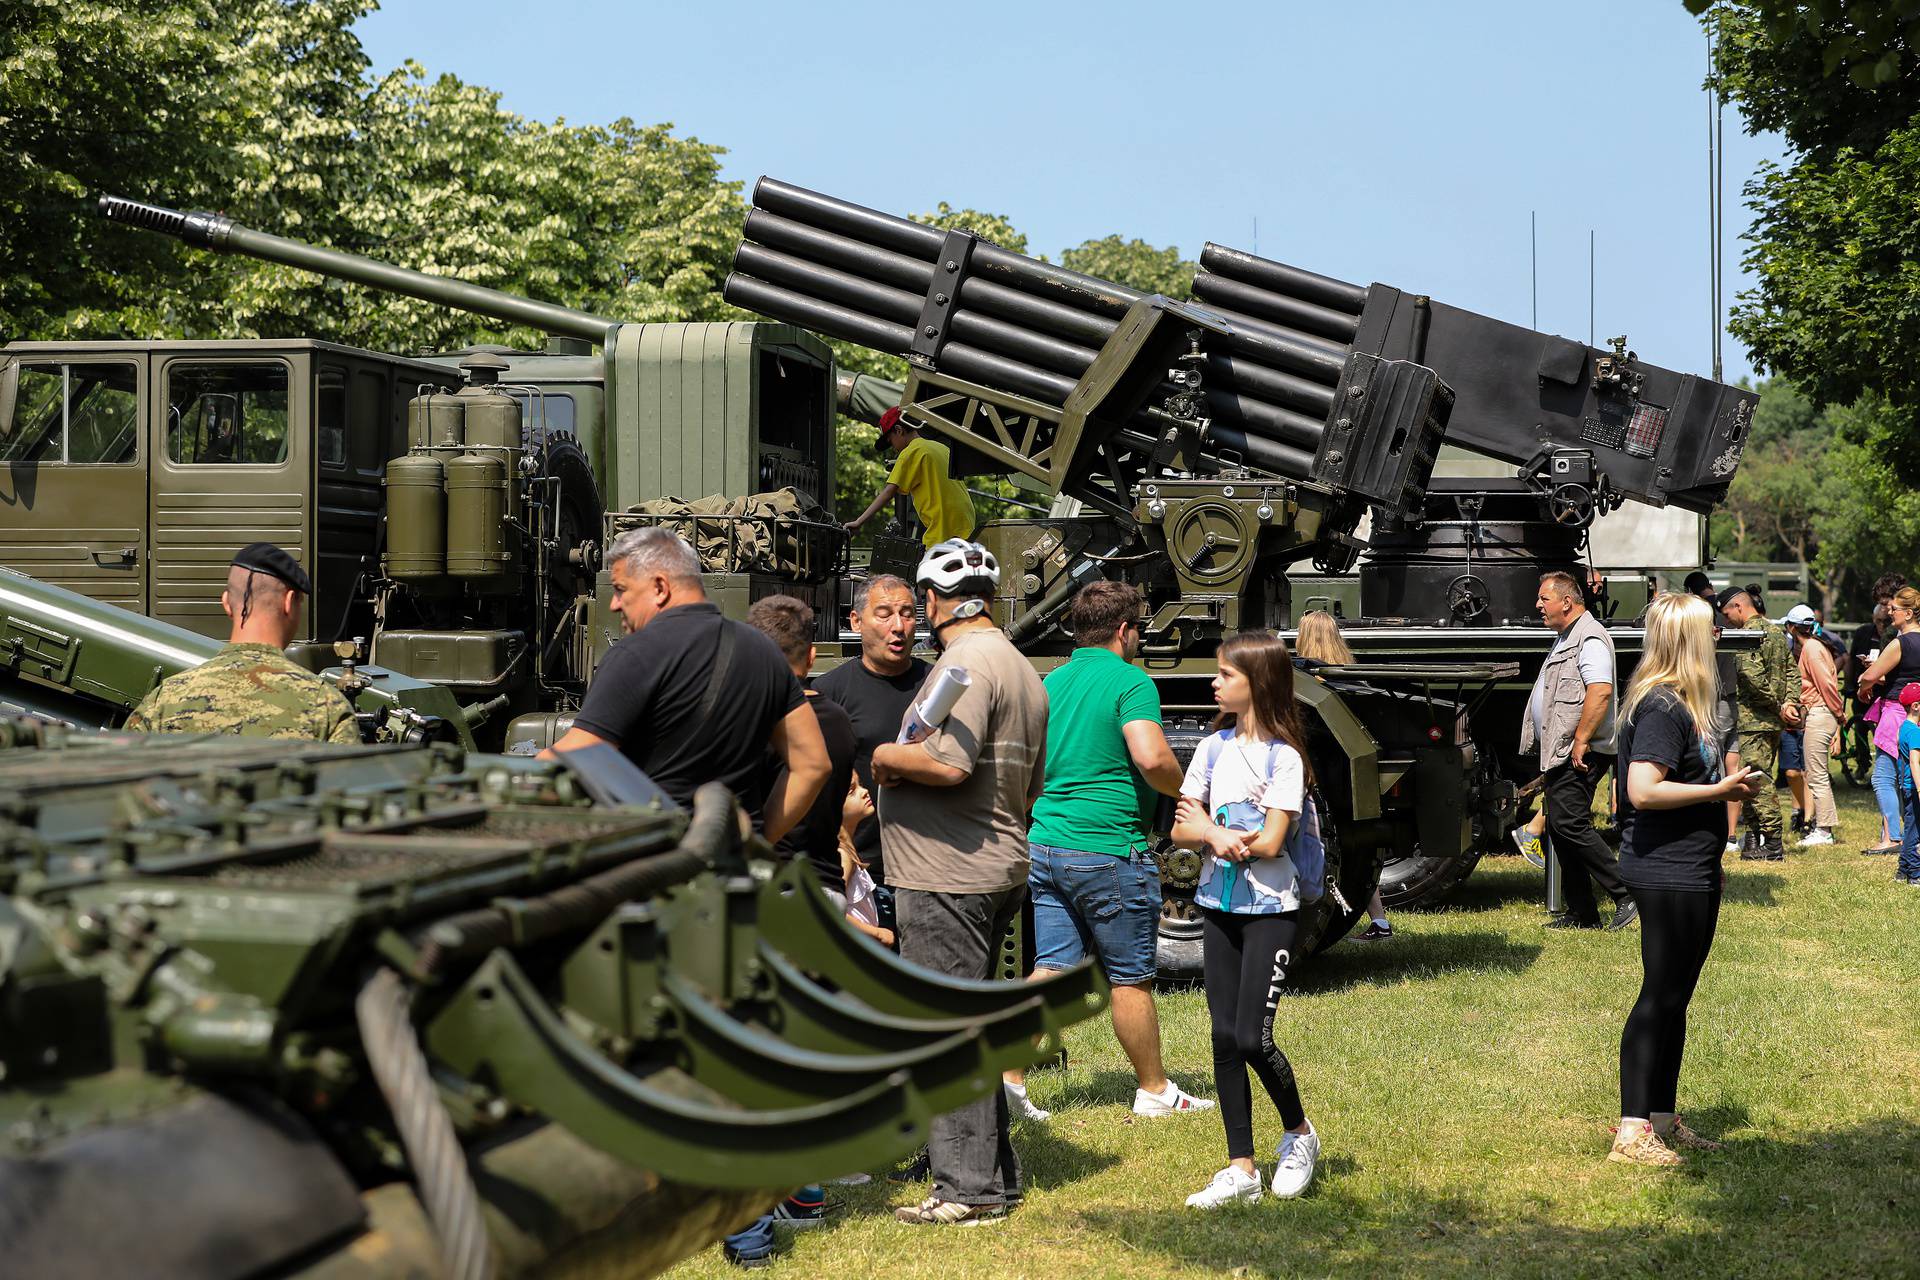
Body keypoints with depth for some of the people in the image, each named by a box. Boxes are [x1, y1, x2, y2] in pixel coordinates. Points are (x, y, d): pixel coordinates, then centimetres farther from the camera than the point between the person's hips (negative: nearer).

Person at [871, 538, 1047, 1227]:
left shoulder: (965, 662, -15)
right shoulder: (1022, 669, 18)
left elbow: (948, 762, -26)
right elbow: (1031, 784, 23)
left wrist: (886, 758, -10)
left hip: (948, 876, -10)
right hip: (1000, 868, 10)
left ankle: (969, 1190, -3)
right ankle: (995, 1173, 23)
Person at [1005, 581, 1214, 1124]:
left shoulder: (1050, 683, 12)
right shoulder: (1130, 682, -11)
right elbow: (1152, 759, -24)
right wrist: (1180, 790, -5)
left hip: (1045, 847, 7)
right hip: (1108, 850, -6)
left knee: (1051, 968, 6)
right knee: (1131, 978, 6)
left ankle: (1007, 1076, -5)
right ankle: (1154, 1090, 18)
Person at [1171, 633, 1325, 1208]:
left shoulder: (1284, 756, -11)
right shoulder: (1214, 748, 7)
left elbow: (1270, 841, -17)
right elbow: (1181, 830, 4)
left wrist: (1208, 828, -7)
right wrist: (1217, 837, -16)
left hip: (1273, 910, -6)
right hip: (1219, 907, 6)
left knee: (1252, 1037, -9)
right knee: (1225, 1037, 2)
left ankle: (1299, 1134, 17)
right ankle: (1240, 1168, 7)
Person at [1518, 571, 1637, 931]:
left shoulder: (1590, 638, -14)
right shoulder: (1565, 638, 20)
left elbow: (1601, 691, -26)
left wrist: (1580, 742, -27)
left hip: (1579, 755, -11)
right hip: (1560, 752, 11)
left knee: (1570, 823, -16)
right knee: (1559, 827, 10)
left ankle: (1626, 896, -12)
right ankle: (1582, 913, 14)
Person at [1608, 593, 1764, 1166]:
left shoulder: (1682, 703, 14)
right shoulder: (1661, 708, -18)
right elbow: (1643, 791, -26)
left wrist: (1729, 784, 13)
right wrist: (1717, 791, -21)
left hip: (1693, 869, 10)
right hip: (1666, 873, -10)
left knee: (1675, 996, 15)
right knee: (1660, 996, -7)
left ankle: (1663, 1119, 23)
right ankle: (1631, 1132, -4)